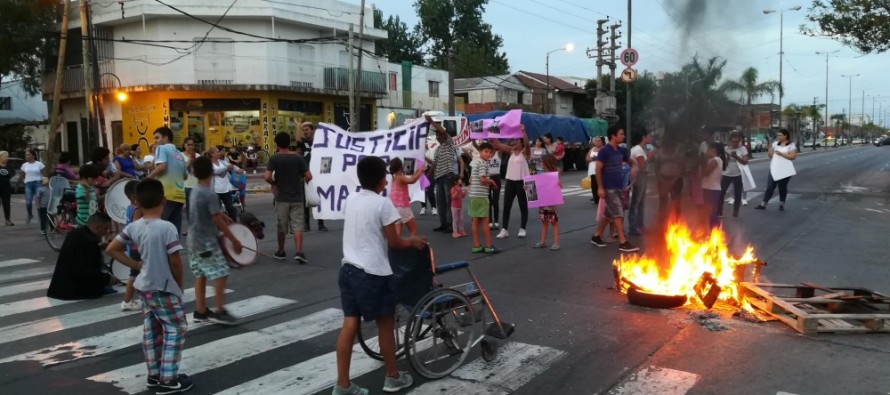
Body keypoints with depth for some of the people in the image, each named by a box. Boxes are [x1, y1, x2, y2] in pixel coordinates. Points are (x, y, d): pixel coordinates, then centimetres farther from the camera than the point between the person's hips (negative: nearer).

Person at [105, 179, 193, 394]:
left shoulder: (133, 227, -1)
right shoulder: (167, 227, -20)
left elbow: (111, 249, 6)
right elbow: (175, 261, -19)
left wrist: (136, 265, 8)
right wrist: (179, 284, -3)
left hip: (144, 287, 7)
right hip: (164, 289, -7)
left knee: (151, 331, 16)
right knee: (175, 330, 2)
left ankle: (154, 375, 26)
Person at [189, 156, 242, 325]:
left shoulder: (195, 191, 8)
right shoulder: (210, 194, -19)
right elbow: (218, 221, -19)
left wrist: (221, 215, 24)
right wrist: (234, 240, -14)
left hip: (194, 240, 9)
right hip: (207, 241, -9)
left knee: (200, 276, 13)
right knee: (220, 274, -5)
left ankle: (200, 311, 18)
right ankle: (220, 311, -4)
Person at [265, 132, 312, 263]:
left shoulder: (274, 158, -6)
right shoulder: (298, 157, -3)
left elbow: (267, 177, -16)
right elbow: (309, 176, -7)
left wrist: (274, 183, 3)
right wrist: (302, 181, 14)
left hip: (282, 197, 0)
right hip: (297, 197, 0)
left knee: (281, 226, 12)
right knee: (297, 225, -1)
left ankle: (281, 252, 24)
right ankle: (299, 252, -13)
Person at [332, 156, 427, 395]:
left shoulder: (350, 200, 10)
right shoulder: (382, 203, -10)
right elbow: (394, 243, -7)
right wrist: (412, 242, 13)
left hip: (348, 269, 6)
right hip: (373, 273, -6)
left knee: (349, 324, 7)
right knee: (385, 324, 9)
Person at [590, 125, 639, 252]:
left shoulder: (621, 151, 9)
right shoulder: (604, 151, -12)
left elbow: (630, 161, 24)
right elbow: (598, 170, -14)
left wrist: (633, 168, -1)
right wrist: (600, 188, -18)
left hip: (618, 187, 8)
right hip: (608, 188, -8)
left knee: (609, 214, 14)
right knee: (618, 214, -8)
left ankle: (596, 236, 26)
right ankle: (623, 243, -5)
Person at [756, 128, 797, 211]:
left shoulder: (791, 145, -3)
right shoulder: (775, 143, 9)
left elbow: (793, 156, -12)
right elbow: (770, 155, 7)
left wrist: (781, 154, -19)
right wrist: (770, 147, -7)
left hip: (785, 170, -3)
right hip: (774, 169, 3)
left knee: (782, 187, 7)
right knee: (769, 187, 1)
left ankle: (782, 204, 20)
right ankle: (763, 204, 1)